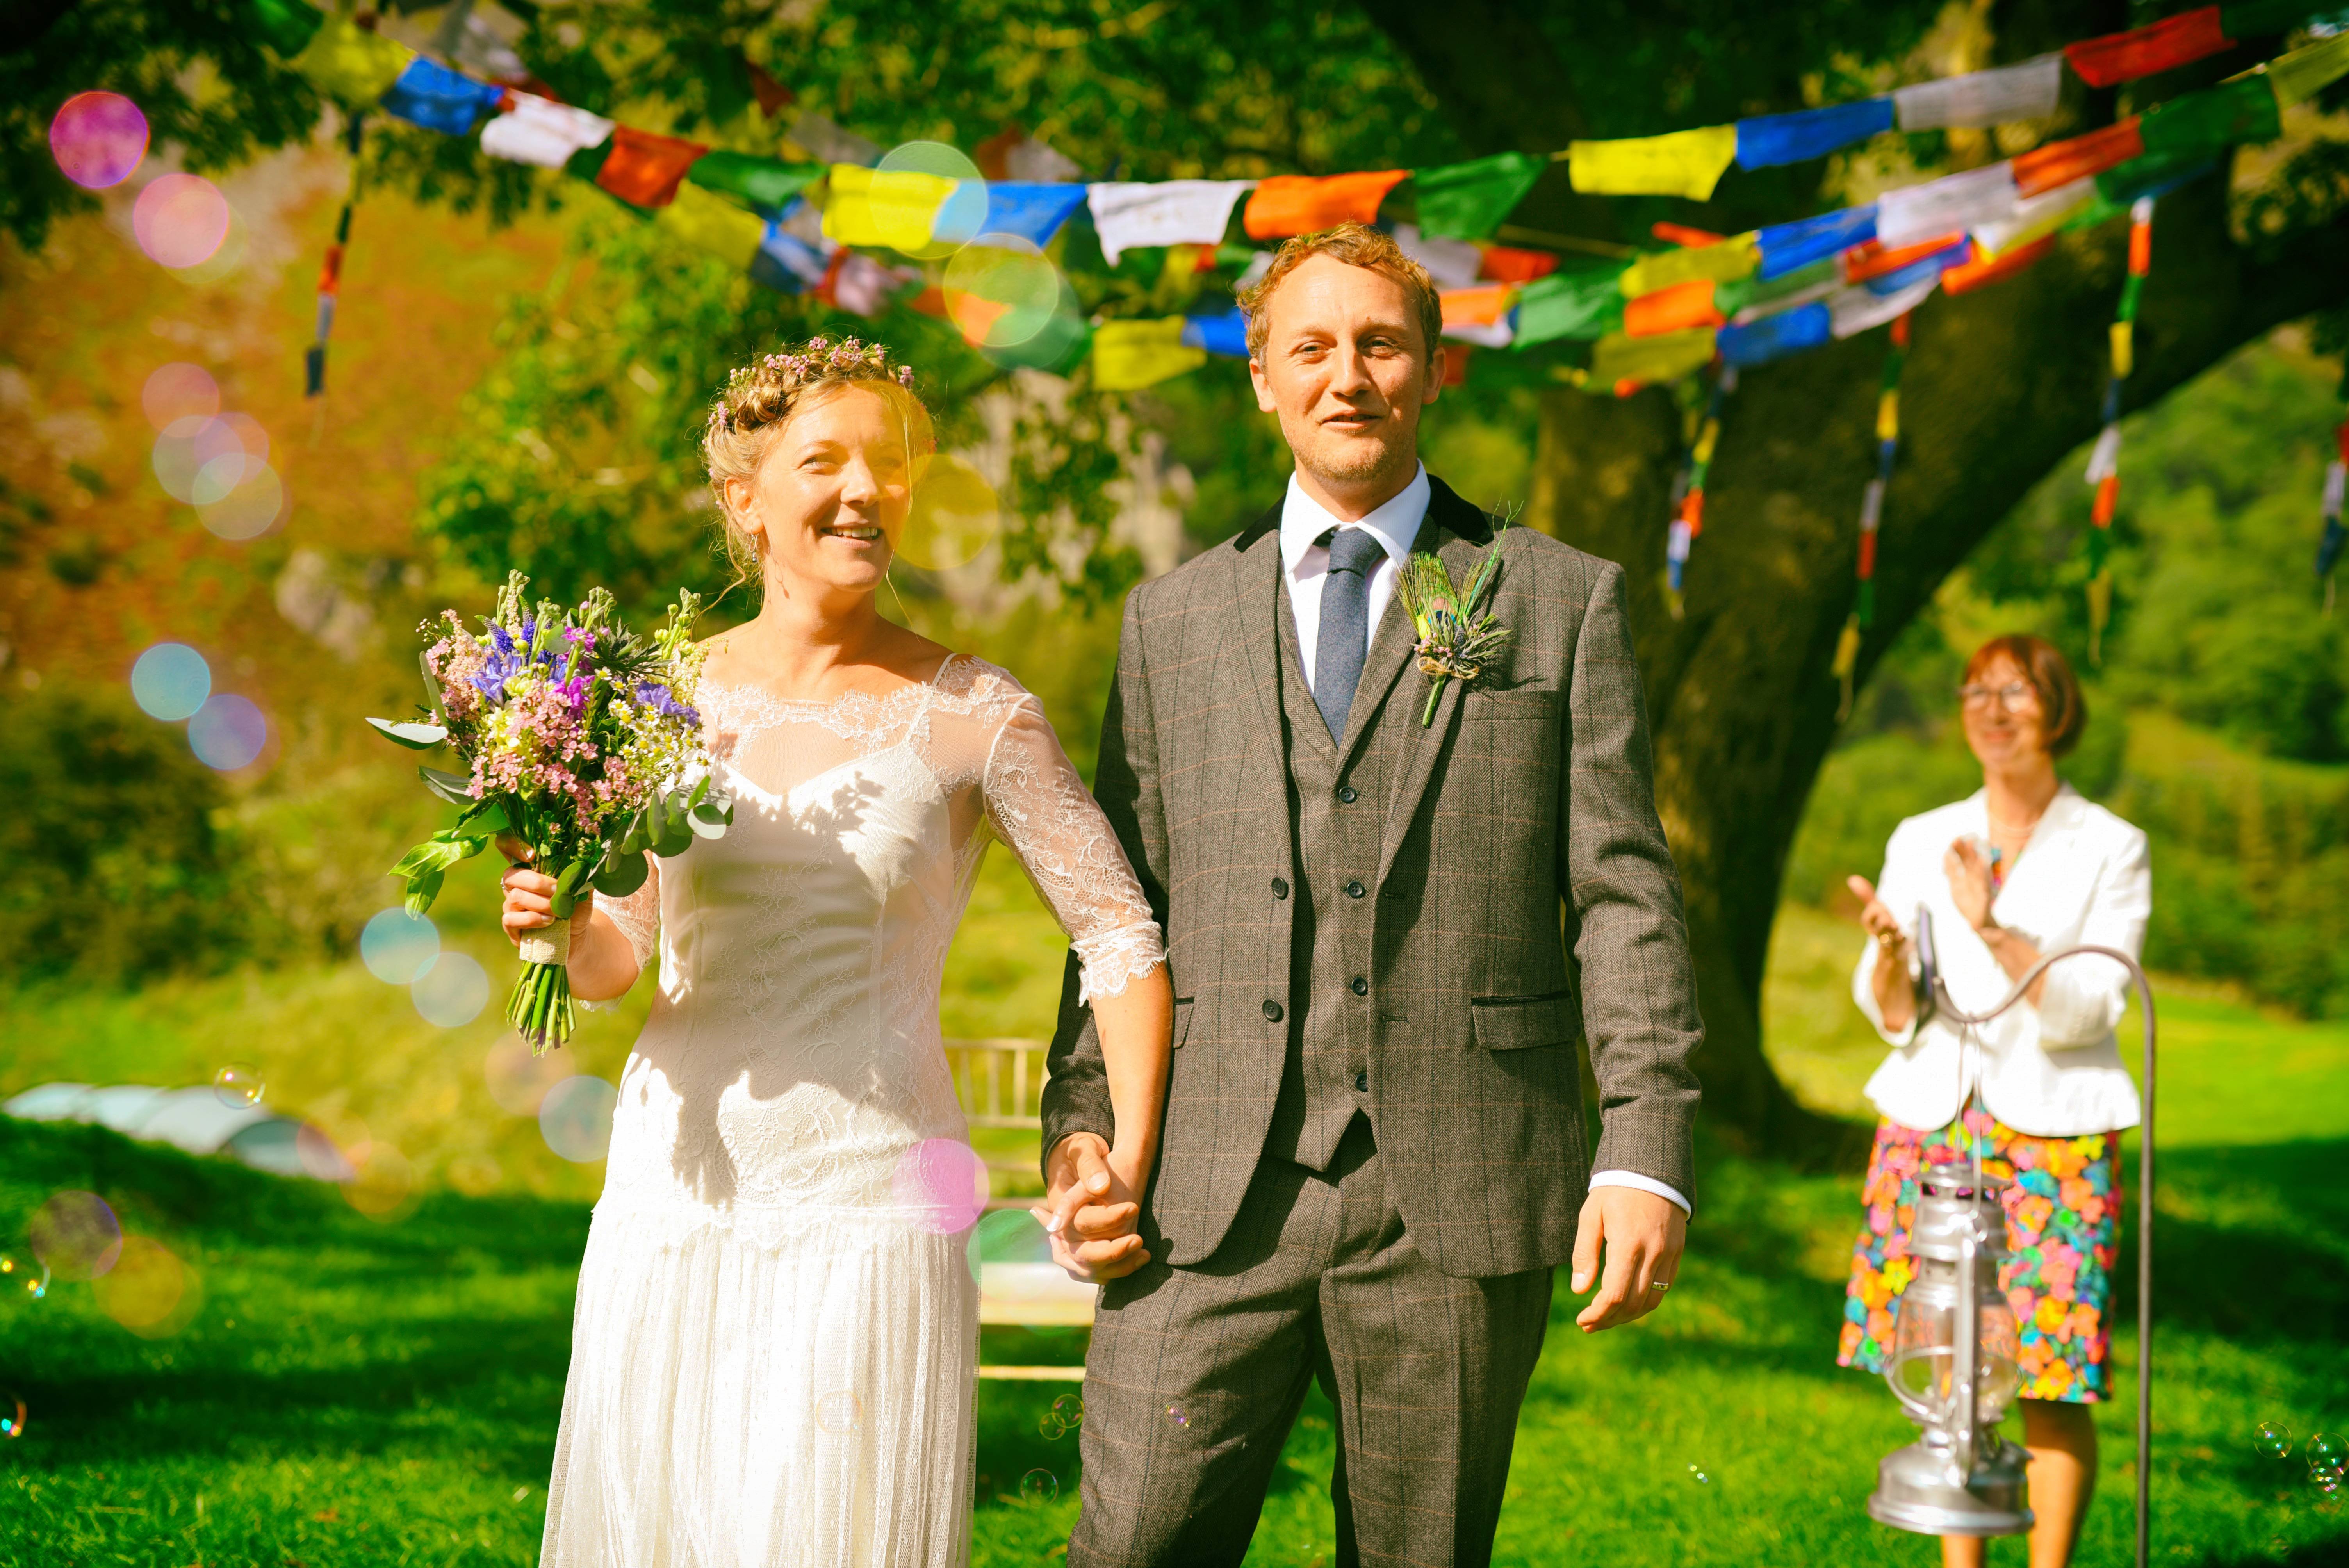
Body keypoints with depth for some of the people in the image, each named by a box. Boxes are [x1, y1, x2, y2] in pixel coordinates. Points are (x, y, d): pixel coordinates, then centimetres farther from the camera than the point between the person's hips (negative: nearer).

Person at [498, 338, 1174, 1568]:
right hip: (679, 1184, 3)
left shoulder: (972, 716, -3)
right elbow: (614, 958, 13)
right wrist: (560, 921, -9)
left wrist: (1130, 1165, -6)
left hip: (866, 1202, -3)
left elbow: (1120, 935, 0)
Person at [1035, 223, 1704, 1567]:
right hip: (1208, 1202, 2)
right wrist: (1080, 1125, 1)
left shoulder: (1565, 602, 8)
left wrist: (1647, 1151, -7)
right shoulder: (1175, 619, 15)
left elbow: (1625, 894, 3)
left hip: (1455, 1201, -1)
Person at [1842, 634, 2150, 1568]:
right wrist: (1888, 948, -17)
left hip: (2054, 1137, -3)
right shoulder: (1920, 842, 9)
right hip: (1930, 1127, 3)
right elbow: (1891, 1015, 5)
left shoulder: (2111, 851, 1)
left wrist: (1992, 929, -23)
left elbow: (2087, 1011, -9)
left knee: (2052, 1381, -5)